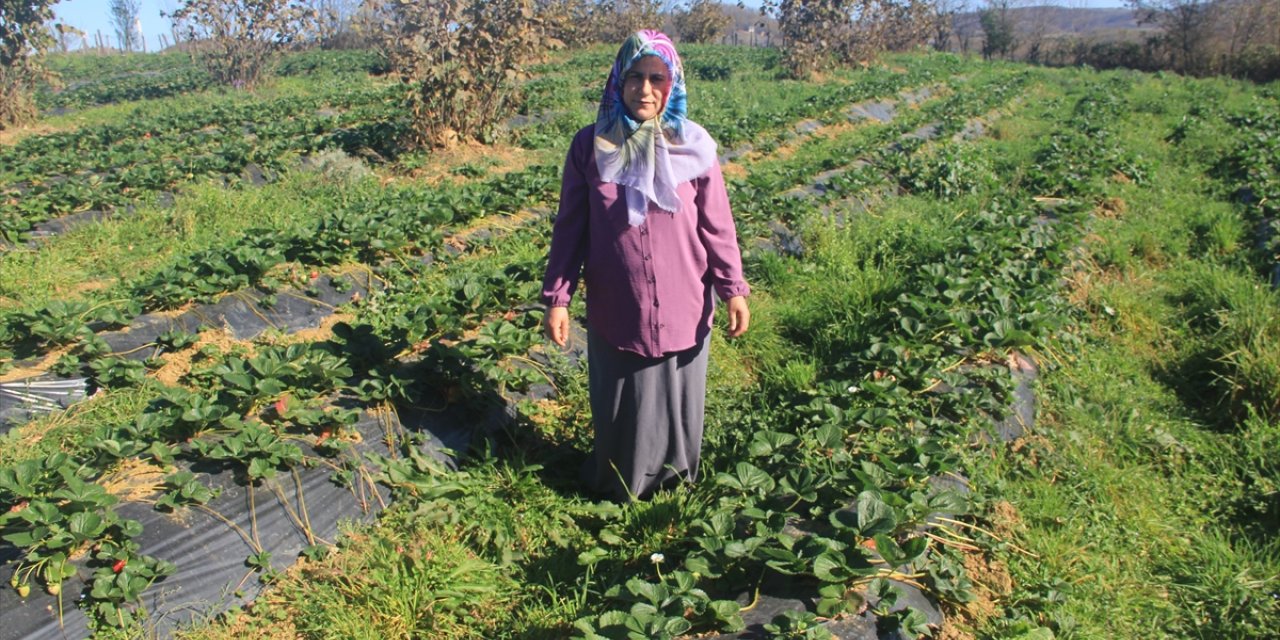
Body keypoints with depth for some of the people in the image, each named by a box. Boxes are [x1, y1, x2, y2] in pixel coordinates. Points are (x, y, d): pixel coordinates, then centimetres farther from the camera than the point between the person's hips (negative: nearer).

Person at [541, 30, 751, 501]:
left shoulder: (694, 146, -6)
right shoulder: (590, 146, -7)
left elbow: (717, 226, -2)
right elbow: (570, 228, -2)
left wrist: (733, 289, -3)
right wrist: (556, 298, -4)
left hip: (682, 309, 0)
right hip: (616, 311, 0)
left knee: (677, 401, 17)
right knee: (620, 406, 16)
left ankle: (674, 480, 41)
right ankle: (617, 486, 40)